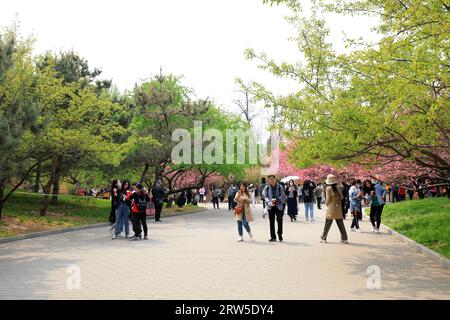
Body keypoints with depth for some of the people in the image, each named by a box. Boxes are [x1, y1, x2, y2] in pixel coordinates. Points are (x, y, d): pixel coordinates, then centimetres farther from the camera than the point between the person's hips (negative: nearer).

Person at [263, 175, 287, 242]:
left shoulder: (280, 187, 0)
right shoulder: (267, 187, 4)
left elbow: (283, 196, -3)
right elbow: (265, 196, -1)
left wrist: (276, 200, -16)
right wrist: (269, 202, -19)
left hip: (279, 206, -1)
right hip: (270, 206, 2)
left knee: (279, 220, -7)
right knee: (271, 221, 4)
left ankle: (280, 234, 15)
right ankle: (273, 237, 13)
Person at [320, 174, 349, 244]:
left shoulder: (328, 188, -10)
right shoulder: (338, 188, 2)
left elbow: (328, 199, -11)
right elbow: (342, 197, 4)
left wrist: (326, 203, 8)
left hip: (331, 208, -3)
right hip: (338, 209, 3)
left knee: (327, 224, 4)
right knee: (341, 224, 9)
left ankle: (323, 238, 9)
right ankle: (344, 238, 10)